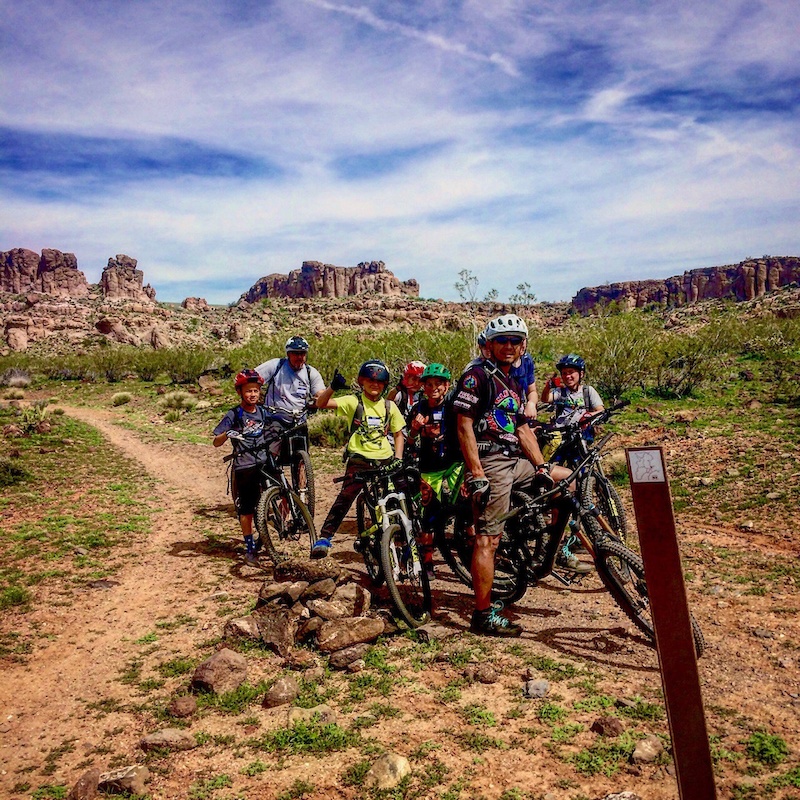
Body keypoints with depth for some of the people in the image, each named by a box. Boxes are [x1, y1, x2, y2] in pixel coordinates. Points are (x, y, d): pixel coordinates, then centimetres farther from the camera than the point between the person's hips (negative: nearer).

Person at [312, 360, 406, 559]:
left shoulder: (389, 406, 7)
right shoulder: (353, 402, -3)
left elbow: (398, 434, 15)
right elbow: (321, 403, -14)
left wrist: (398, 459, 3)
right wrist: (332, 387, -32)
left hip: (384, 461, 3)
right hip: (359, 460, -3)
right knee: (345, 498, -13)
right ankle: (324, 537, -6)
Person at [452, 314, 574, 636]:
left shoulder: (514, 385, 20)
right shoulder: (477, 376, -7)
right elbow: (464, 426, -14)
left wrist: (542, 467, 9)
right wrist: (477, 475, -19)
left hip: (515, 462, 9)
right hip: (490, 464, -9)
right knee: (488, 539, -7)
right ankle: (484, 615, 0)